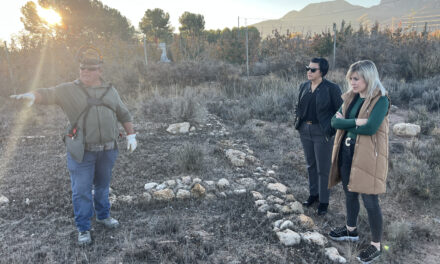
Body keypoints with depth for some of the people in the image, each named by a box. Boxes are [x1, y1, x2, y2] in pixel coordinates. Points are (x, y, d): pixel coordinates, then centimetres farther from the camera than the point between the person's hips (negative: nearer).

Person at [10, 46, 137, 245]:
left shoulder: (110, 91, 7)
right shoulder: (69, 90, -2)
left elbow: (123, 114, 12)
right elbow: (47, 94, -17)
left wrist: (131, 135, 5)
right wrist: (32, 95, -39)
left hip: (107, 150, 3)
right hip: (81, 152, -3)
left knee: (102, 184, 18)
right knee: (82, 191, 4)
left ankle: (103, 215, 38)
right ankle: (83, 229, 18)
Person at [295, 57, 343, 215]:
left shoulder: (331, 88, -11)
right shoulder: (304, 87, 6)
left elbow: (340, 111, -8)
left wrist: (332, 129, -11)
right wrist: (298, 123, 8)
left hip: (322, 132, -5)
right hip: (305, 131, 6)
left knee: (323, 168, 4)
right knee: (311, 165, 17)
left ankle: (323, 201, 18)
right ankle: (313, 194, 33)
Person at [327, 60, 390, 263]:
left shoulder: (380, 99, -13)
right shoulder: (350, 97, 7)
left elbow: (370, 127, -24)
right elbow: (335, 121, -2)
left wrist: (345, 123, -11)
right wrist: (356, 121, -18)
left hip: (367, 155, -7)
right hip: (346, 151, 7)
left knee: (370, 201, 1)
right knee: (350, 193, 20)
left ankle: (376, 246, 18)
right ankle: (351, 230, 40)